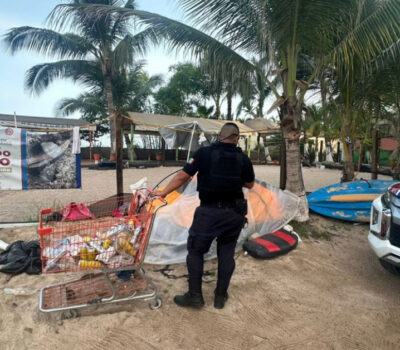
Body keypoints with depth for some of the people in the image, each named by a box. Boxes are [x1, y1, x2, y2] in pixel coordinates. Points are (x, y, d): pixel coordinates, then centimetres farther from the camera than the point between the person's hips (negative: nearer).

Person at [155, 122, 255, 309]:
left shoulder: (204, 153, -8)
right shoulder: (243, 158, 0)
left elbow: (182, 176, -10)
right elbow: (250, 184, 13)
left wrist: (163, 193, -1)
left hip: (209, 212, -3)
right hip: (235, 213, 3)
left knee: (195, 250, 12)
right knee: (226, 253, 15)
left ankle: (195, 296, 17)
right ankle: (220, 296, 25)